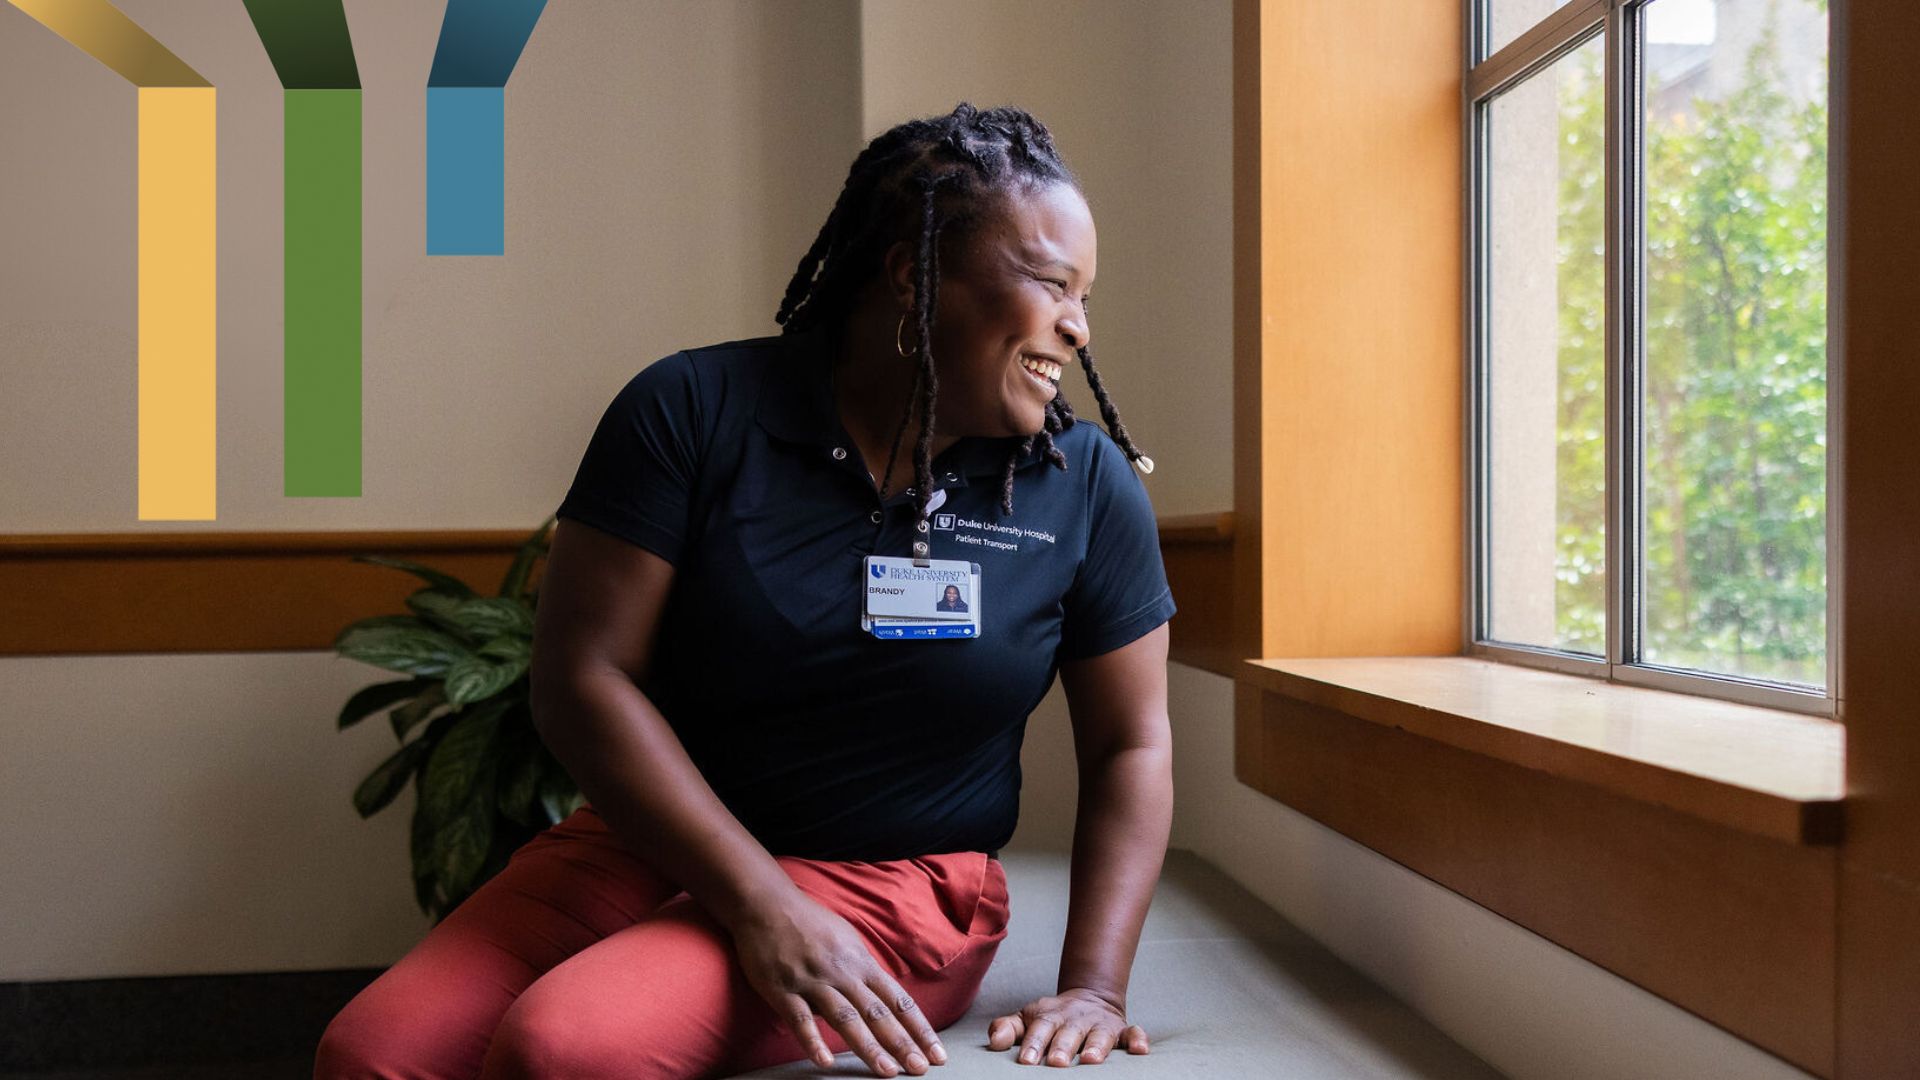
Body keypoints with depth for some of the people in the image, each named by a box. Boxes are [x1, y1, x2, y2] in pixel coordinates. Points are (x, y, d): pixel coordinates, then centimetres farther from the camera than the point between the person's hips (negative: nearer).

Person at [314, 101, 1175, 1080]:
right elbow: (583, 676, -11)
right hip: (650, 845, 2)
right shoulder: (693, 411, -7)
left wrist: (1093, 988, -8)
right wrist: (762, 906, -20)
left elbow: (1130, 745, 5)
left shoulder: (1088, 484, -2)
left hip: (895, 890, -1)